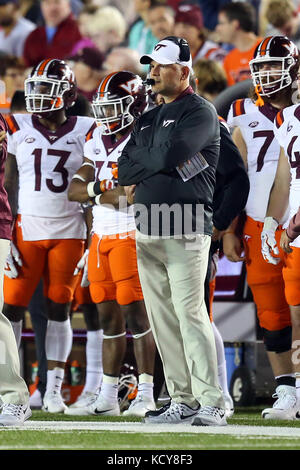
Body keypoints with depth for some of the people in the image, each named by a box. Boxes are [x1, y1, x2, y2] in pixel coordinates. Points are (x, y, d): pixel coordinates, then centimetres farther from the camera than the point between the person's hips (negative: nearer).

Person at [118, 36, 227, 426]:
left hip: (185, 232, -8)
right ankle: (183, 402, 8)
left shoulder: (200, 113, -4)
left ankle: (212, 404, -14)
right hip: (148, 231, 8)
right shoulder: (148, 119, 20)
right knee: (163, 321, 5)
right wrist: (159, 163, -7)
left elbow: (167, 155, -18)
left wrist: (141, 164, 1)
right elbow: (124, 172, 11)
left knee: (191, 316, -13)